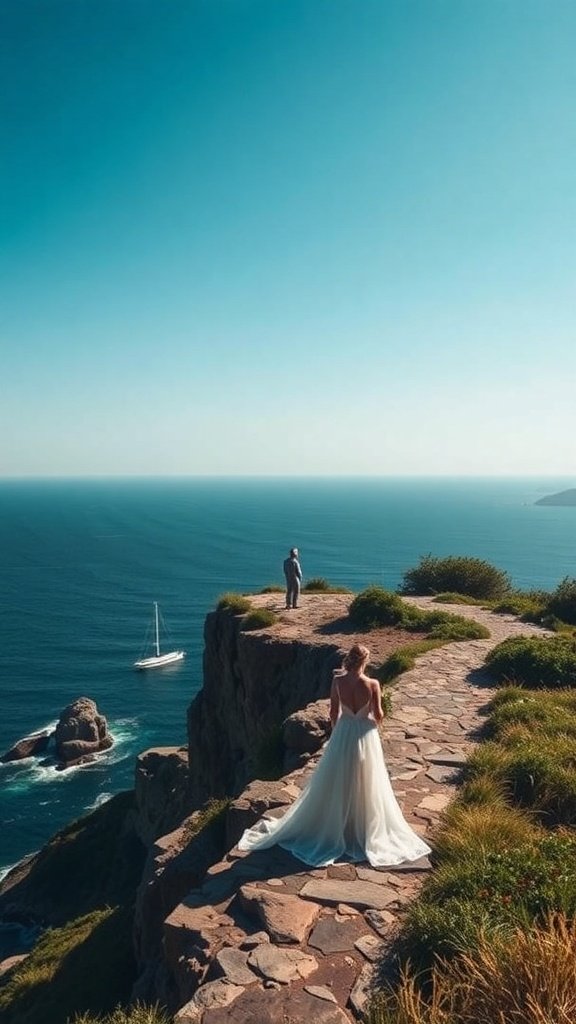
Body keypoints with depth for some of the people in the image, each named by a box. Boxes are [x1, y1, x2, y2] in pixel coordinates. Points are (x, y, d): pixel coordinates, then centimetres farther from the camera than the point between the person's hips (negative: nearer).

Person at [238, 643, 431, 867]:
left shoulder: (338, 680, -12)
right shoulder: (372, 684, -17)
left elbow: (334, 712, -2)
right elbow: (378, 716, -9)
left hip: (343, 733, 2)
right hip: (365, 736, -2)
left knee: (336, 785, 17)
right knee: (365, 787, 16)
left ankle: (331, 828, 31)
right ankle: (365, 830, 29)